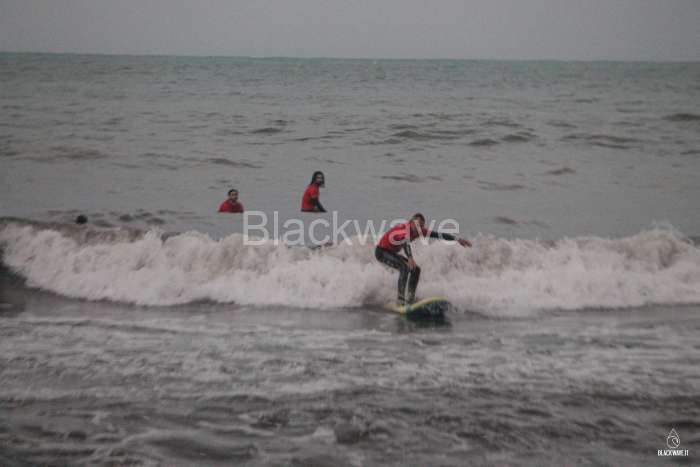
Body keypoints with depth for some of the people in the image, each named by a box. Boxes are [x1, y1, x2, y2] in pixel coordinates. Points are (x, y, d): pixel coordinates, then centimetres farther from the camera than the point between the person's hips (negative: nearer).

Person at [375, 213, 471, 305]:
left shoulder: (419, 231, -5)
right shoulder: (405, 228, -30)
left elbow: (438, 234, -2)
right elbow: (405, 241, -50)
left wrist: (458, 239, -2)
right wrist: (410, 258, -66)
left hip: (391, 253, 10)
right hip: (381, 251, -10)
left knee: (415, 270, 4)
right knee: (405, 267, -29)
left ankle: (411, 299, 5)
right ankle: (400, 300, -31)